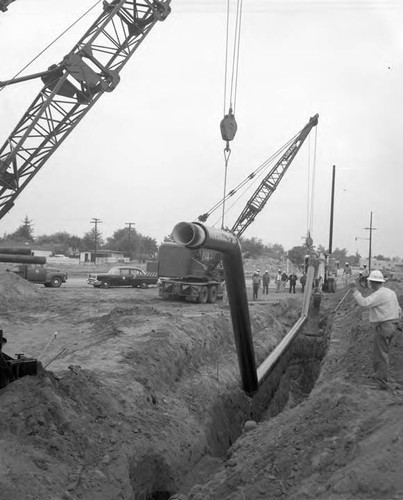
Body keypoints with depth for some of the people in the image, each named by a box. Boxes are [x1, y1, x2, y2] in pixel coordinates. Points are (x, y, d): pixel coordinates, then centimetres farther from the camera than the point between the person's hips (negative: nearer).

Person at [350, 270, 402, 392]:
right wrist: (395, 324, 26)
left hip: (383, 326, -9)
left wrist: (355, 291, -20)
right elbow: (398, 311, 17)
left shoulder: (379, 294, -17)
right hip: (392, 326, 9)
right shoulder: (391, 292, 12)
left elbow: (364, 303, -28)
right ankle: (379, 375, 33)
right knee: (382, 351, 21)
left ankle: (384, 381, -2)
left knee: (381, 354, -4)